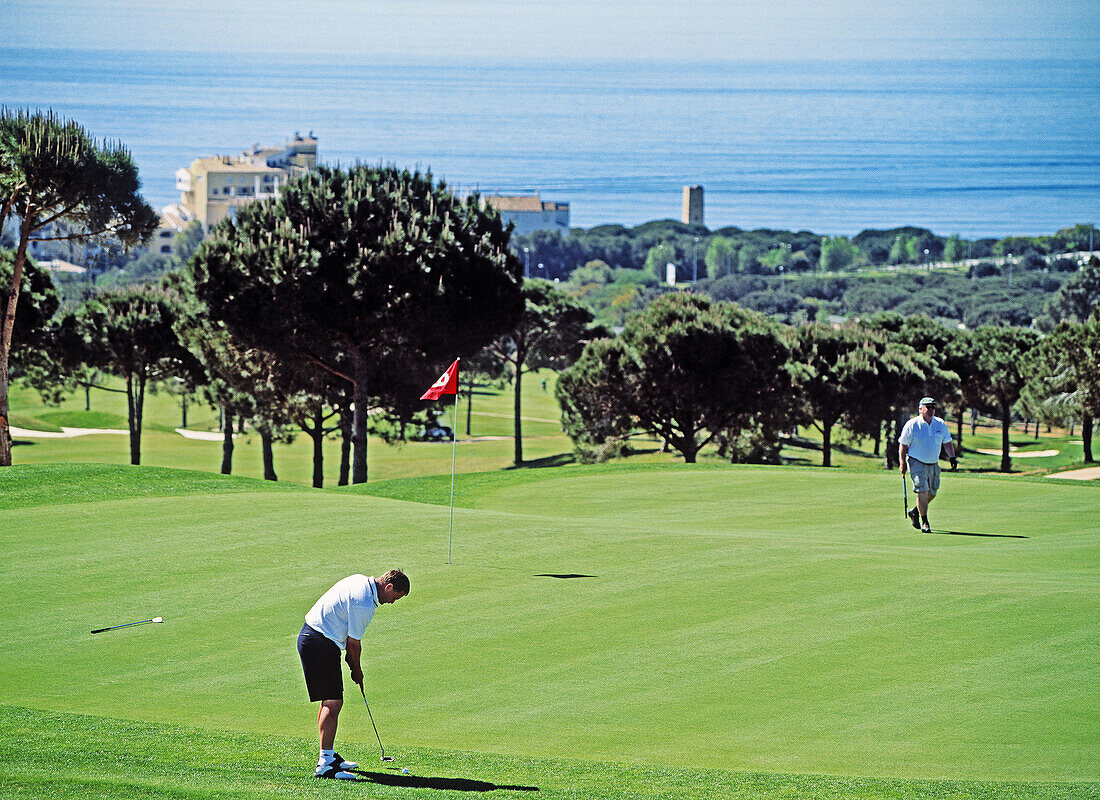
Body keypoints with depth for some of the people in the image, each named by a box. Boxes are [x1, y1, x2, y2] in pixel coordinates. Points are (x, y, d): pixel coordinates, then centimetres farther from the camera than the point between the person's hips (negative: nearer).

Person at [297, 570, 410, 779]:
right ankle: (325, 763, -15)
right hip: (321, 644, -11)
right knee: (333, 703, -11)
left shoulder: (361, 581, 10)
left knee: (329, 701, 17)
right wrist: (357, 670, 5)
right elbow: (353, 643, -10)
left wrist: (349, 655, 18)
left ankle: (329, 754, 26)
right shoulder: (364, 604, -20)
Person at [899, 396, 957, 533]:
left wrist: (952, 457, -2)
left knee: (932, 493, 10)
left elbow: (947, 442, 12)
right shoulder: (912, 425, -10)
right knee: (922, 491, -16)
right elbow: (903, 445, -4)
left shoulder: (941, 424, 3)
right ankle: (924, 522, -7)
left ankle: (915, 512, 35)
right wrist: (903, 463, -9)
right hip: (917, 463, -5)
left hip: (933, 464, 5)